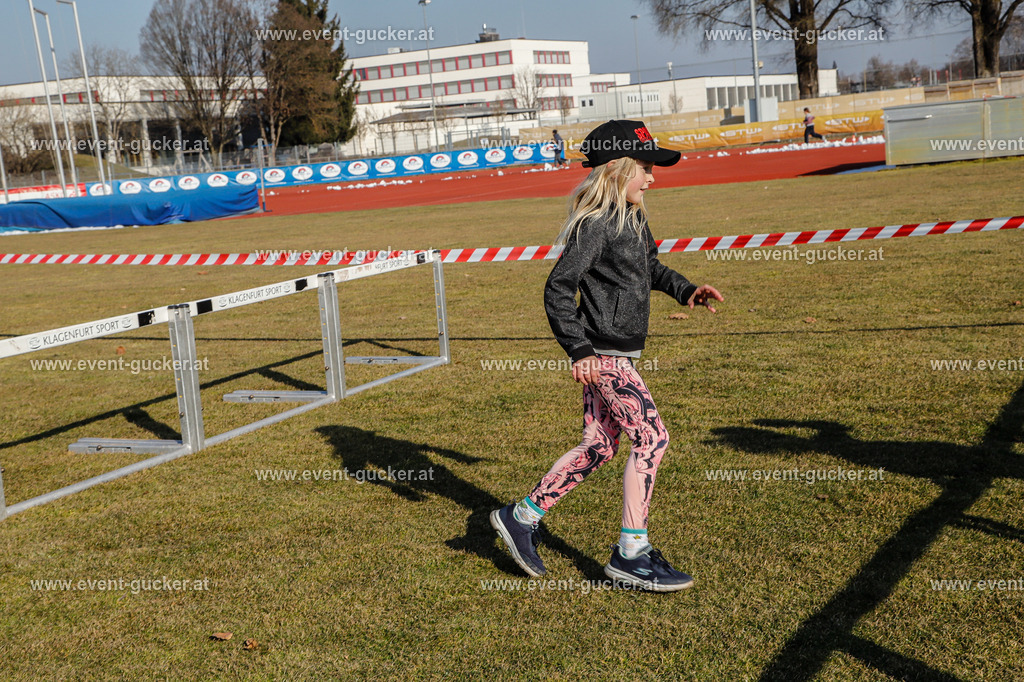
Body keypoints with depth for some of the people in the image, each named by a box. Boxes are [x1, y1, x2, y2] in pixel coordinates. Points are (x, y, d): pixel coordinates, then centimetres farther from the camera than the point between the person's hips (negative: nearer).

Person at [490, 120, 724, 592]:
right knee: (651, 437, -8)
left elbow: (650, 269, 29)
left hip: (619, 351, 10)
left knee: (598, 447, 13)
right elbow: (558, 288, -19)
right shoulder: (596, 224, -16)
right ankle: (630, 554, 0)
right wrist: (578, 350, -22)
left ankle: (522, 516, 24)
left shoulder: (633, 219, 13)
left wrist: (685, 291, 13)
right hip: (603, 354, -10)